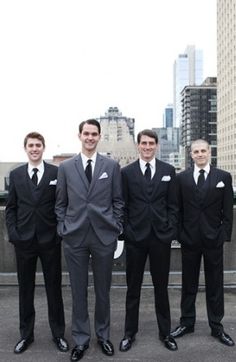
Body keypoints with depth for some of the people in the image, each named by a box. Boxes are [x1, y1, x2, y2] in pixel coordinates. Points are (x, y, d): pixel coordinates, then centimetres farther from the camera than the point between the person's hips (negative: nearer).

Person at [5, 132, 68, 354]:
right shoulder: (16, 174, 6)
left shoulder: (56, 173, -2)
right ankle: (26, 334, 28)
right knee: (25, 288, 12)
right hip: (24, 240, 2)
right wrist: (13, 233, -3)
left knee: (54, 287, 9)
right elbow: (10, 207, 7)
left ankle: (58, 334, 24)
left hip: (50, 239, -2)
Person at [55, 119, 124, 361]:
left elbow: (117, 200, 5)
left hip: (104, 236, 0)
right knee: (78, 290, 9)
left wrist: (116, 228, 0)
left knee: (103, 289, 12)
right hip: (74, 237, 0)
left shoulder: (112, 166, 3)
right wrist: (63, 228, 1)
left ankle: (103, 335, 30)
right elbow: (60, 202, 8)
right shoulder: (66, 167, 5)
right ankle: (81, 339, 24)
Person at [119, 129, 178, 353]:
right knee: (133, 288, 10)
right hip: (135, 237, 0)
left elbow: (172, 204, 5)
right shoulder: (127, 172, 2)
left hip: (161, 236, 1)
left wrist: (171, 230, -2)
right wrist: (125, 231, -4)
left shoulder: (168, 171, 5)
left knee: (161, 287, 11)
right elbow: (123, 206, 3)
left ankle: (165, 332, 26)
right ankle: (130, 333, 24)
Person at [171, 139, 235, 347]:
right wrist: (179, 233, -1)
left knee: (215, 284, 8)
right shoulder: (182, 178, 3)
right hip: (189, 238, 1)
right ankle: (187, 323, 25)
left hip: (213, 239, -1)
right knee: (189, 283, 11)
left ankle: (217, 326, 22)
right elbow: (178, 209, 5)